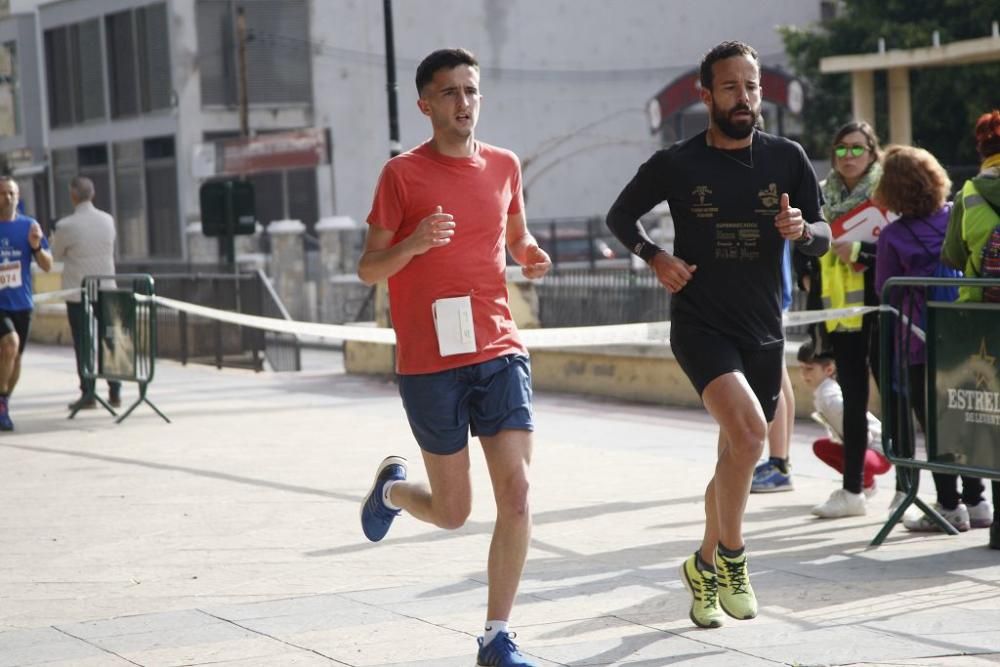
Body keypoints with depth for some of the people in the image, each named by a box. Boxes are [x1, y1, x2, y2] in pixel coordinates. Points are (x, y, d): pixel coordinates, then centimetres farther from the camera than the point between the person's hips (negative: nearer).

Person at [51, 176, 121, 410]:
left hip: (78, 293, -4)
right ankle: (115, 392, 12)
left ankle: (88, 395, 3)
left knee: (83, 345, 2)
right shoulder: (107, 220, 0)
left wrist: (54, 242, 24)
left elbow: (56, 255, 2)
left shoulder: (66, 226, -13)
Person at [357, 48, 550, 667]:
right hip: (429, 362, -3)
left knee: (517, 493, -9)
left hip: (499, 353, 3)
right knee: (453, 511, 5)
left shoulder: (504, 165, 7)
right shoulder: (403, 173, -5)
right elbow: (369, 268, -1)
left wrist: (531, 255, 1)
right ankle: (393, 487, 40)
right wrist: (413, 245, -22)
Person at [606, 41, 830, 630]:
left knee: (737, 457, 13)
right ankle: (731, 556, -10)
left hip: (764, 332, 4)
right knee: (748, 430, -26)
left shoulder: (787, 159, 2)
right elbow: (620, 215, 9)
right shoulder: (676, 164, -5)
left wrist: (802, 229, -17)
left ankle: (705, 568, 32)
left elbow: (824, 239, 6)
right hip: (701, 324, -4)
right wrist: (655, 257, -9)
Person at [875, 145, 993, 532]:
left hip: (919, 339, -4)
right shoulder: (956, 217, -1)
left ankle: (950, 506, 5)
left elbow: (885, 291, -4)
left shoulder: (892, 236, -11)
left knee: (933, 423, 3)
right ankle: (975, 501, 18)